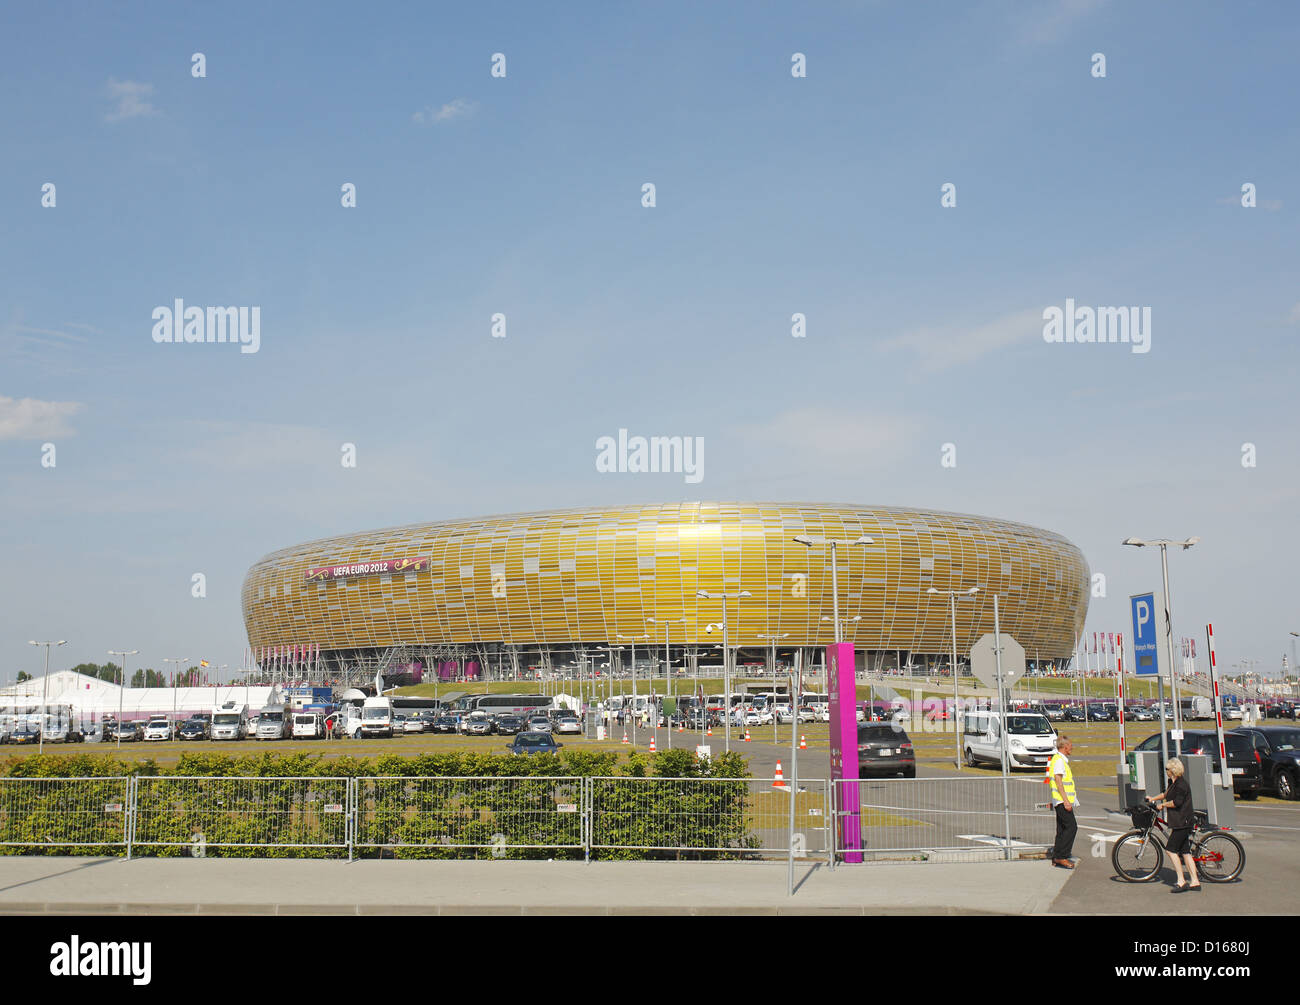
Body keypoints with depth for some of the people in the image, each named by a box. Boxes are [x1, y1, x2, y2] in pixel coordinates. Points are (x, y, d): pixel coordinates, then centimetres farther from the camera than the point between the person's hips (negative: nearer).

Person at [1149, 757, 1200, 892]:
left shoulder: (1180, 784, -16)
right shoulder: (1174, 783, 16)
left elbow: (1177, 802, -24)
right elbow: (1167, 794, 34)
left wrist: (1162, 805, -11)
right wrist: (1153, 799, 42)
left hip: (1182, 821, -10)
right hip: (1179, 821, 10)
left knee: (1171, 849, -10)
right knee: (1185, 851, 9)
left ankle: (1181, 881, -9)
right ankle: (1194, 881, 10)